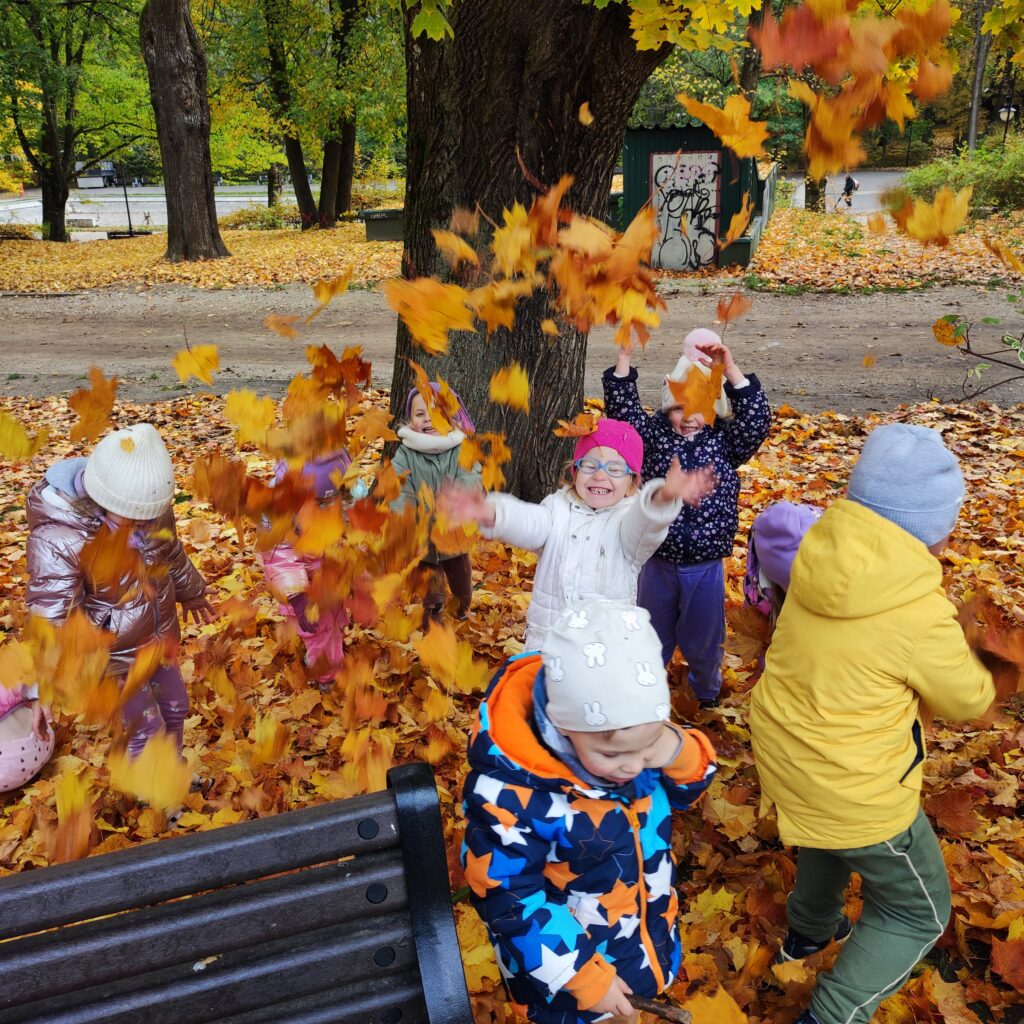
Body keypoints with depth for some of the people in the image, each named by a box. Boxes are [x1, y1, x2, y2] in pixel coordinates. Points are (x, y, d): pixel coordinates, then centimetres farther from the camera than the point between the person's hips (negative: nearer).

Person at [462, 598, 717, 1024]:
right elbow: (511, 903, -24)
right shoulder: (509, 795, -36)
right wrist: (586, 978, -19)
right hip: (567, 959, -5)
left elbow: (683, 791, -4)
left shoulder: (628, 732, -20)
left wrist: (679, 753, -27)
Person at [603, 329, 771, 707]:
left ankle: (706, 694, 46)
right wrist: (624, 357, -27)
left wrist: (730, 370, -29)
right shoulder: (655, 434, -4)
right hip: (658, 562, 0)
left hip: (705, 566, 0)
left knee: (703, 639, 19)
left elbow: (757, 421, -20)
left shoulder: (724, 441, -5)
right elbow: (622, 410, -16)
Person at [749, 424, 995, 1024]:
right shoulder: (919, 614, -28)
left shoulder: (823, 552, -11)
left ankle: (809, 928, 60)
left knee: (830, 836, 37)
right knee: (919, 913, 18)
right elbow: (968, 701, -8)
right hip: (853, 789, -7)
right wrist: (960, 660, 9)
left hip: (784, 751, 7)